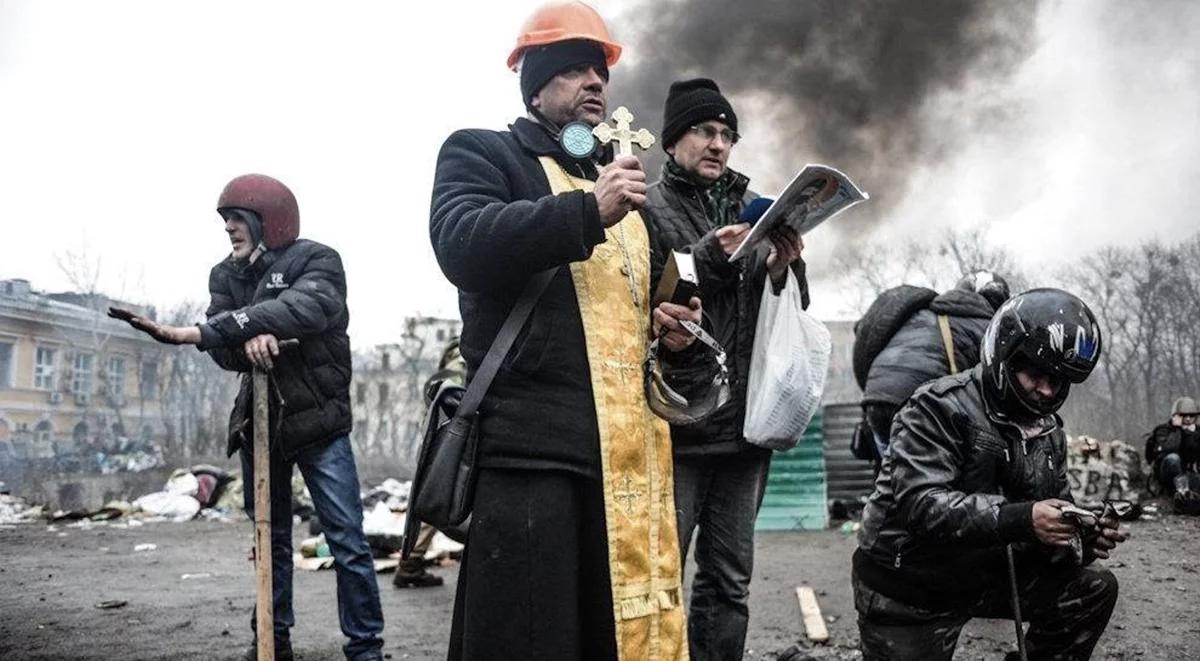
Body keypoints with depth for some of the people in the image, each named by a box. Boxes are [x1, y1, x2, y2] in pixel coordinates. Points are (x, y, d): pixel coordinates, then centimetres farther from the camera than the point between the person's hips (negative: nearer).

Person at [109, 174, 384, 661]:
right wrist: (249, 339, -28)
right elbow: (224, 351, -2)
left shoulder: (317, 261, -6)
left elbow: (300, 310, -27)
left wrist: (203, 332, -30)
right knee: (270, 537, 14)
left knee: (347, 541, -6)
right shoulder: (226, 275, 9)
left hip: (319, 422, -5)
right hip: (258, 422, 5)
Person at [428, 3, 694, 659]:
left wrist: (660, 324, 14)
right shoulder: (481, 152, 6)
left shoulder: (619, 181, 27)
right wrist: (587, 211, -24)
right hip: (533, 449, -7)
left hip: (627, 454, 7)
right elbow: (462, 245, -15)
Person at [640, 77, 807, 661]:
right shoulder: (648, 209, 2)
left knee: (730, 581, 10)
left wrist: (782, 269, -4)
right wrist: (709, 259, -19)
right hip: (674, 421, -5)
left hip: (744, 421, 5)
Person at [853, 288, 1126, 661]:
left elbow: (1056, 517, 6)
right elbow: (921, 503, -31)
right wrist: (1021, 519, -40)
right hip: (908, 595, -6)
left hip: (985, 574, 6)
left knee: (1096, 589, -1)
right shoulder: (940, 408, -20)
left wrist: (1082, 539, -18)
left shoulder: (1047, 431, 4)